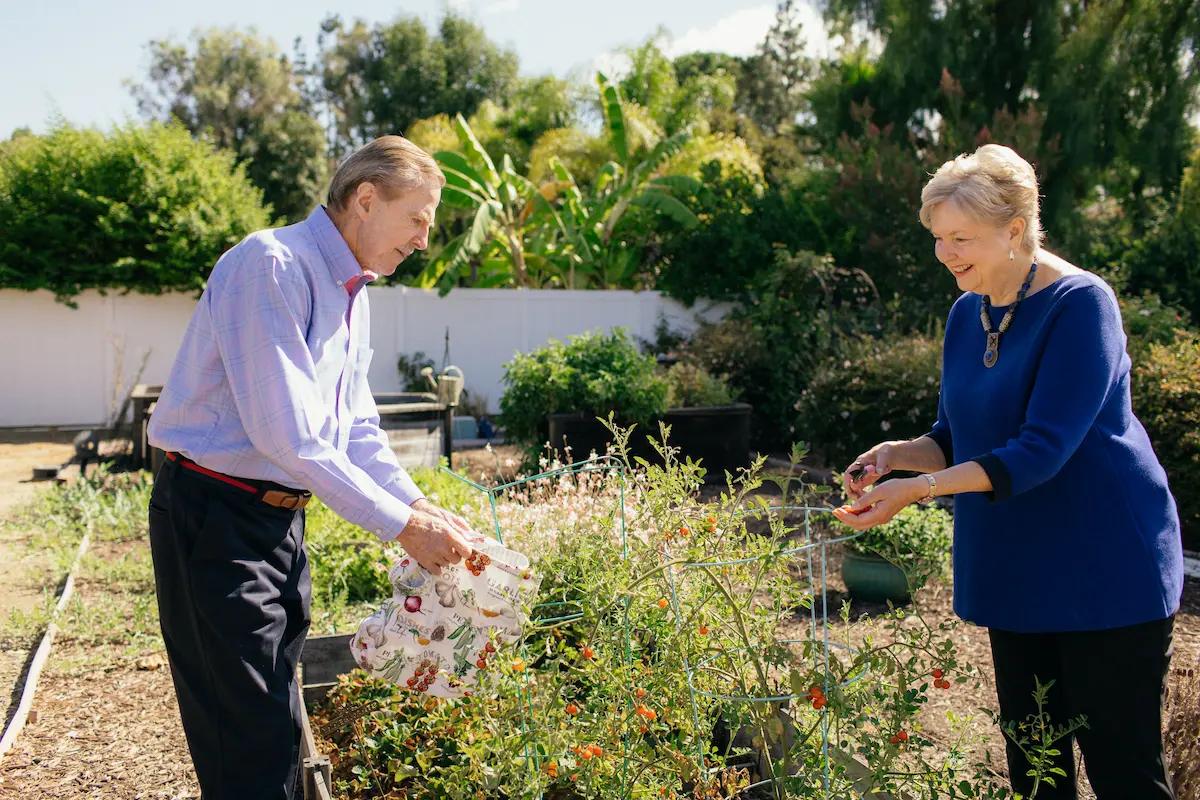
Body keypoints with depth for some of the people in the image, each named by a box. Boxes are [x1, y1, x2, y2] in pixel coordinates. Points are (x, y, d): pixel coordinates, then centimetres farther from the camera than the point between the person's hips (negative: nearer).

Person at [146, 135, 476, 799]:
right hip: (215, 515, -9)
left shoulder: (353, 296, 11)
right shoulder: (271, 266, -20)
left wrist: (420, 506, -1)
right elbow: (285, 432, -27)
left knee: (279, 721, 18)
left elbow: (356, 428, 13)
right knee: (251, 740, -3)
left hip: (282, 515, 9)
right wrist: (400, 524, -23)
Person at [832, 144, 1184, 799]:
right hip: (1015, 570, 7)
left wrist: (916, 488, -29)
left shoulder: (1079, 304, -15)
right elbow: (954, 440, 13)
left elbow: (1042, 450, -23)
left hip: (1106, 573, -7)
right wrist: (897, 455, -8)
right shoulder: (968, 314, 7)